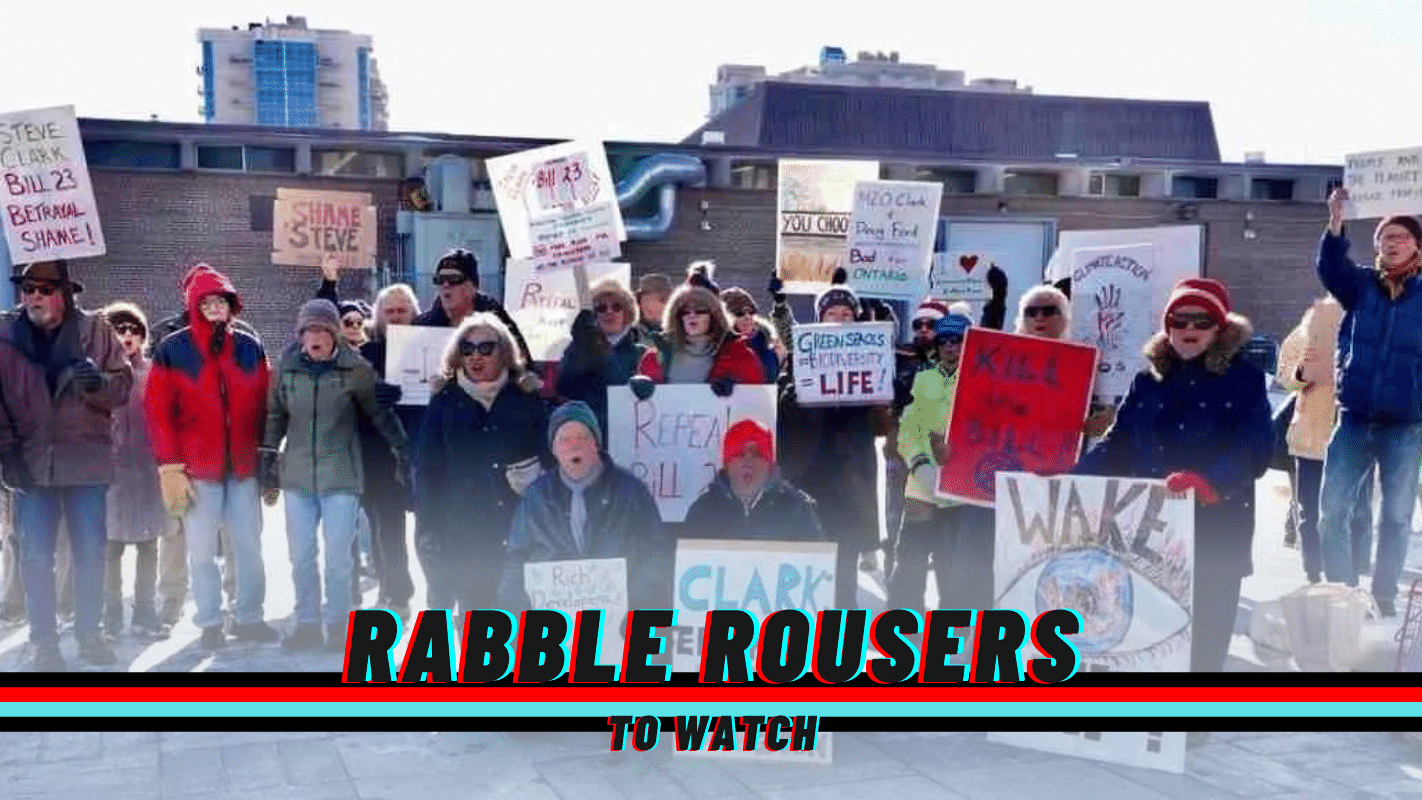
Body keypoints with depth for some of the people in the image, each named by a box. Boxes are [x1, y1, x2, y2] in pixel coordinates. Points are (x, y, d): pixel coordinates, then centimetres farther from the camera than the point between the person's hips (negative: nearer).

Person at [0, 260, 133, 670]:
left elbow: (124, 383, 2)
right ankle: (44, 643, 14)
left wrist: (99, 382, -20)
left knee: (90, 554, 8)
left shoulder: (95, 330, 0)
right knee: (36, 558, 4)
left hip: (88, 462, 0)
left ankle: (89, 633, 22)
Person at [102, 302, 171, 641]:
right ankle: (112, 616, 11)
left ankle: (145, 612, 18)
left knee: (148, 547, 8)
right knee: (113, 547, 1)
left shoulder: (152, 373, 7)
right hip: (113, 470, -2)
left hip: (149, 470, 2)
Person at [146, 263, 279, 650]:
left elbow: (263, 408, 8)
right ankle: (210, 623, 18)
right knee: (203, 551, 6)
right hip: (196, 468, -3)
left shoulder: (251, 347, 5)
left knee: (249, 545, 8)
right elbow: (159, 412, -6)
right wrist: (170, 467, -11)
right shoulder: (172, 351, -5)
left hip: (244, 466, 3)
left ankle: (249, 618, 21)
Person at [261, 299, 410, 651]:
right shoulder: (287, 367, 1)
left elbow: (381, 413, 1)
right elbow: (275, 417, 10)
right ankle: (307, 624, 23)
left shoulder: (355, 369, -7)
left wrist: (403, 453, 1)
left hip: (340, 476, -3)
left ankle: (338, 625, 16)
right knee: (301, 556, 9)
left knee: (338, 557, 0)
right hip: (297, 476, 3)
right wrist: (268, 468, 11)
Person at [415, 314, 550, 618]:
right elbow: (426, 468, 3)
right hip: (461, 530, 0)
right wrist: (427, 526, -4)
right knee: (474, 607, 5)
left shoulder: (528, 400, 4)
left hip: (519, 526, 0)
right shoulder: (444, 402, 4)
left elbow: (548, 458, 5)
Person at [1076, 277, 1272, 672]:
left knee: (1205, 639, 4)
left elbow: (1256, 447, -16)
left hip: (1217, 535, -4)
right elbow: (1119, 444, 9)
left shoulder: (1244, 380, -2)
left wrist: (1209, 479, -34)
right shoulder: (1149, 380, 9)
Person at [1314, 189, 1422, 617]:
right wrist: (1336, 221, -31)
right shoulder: (1361, 286, 3)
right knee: (1332, 510, 2)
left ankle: (1383, 597, 22)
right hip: (1354, 420, 1)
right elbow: (1330, 266, -16)